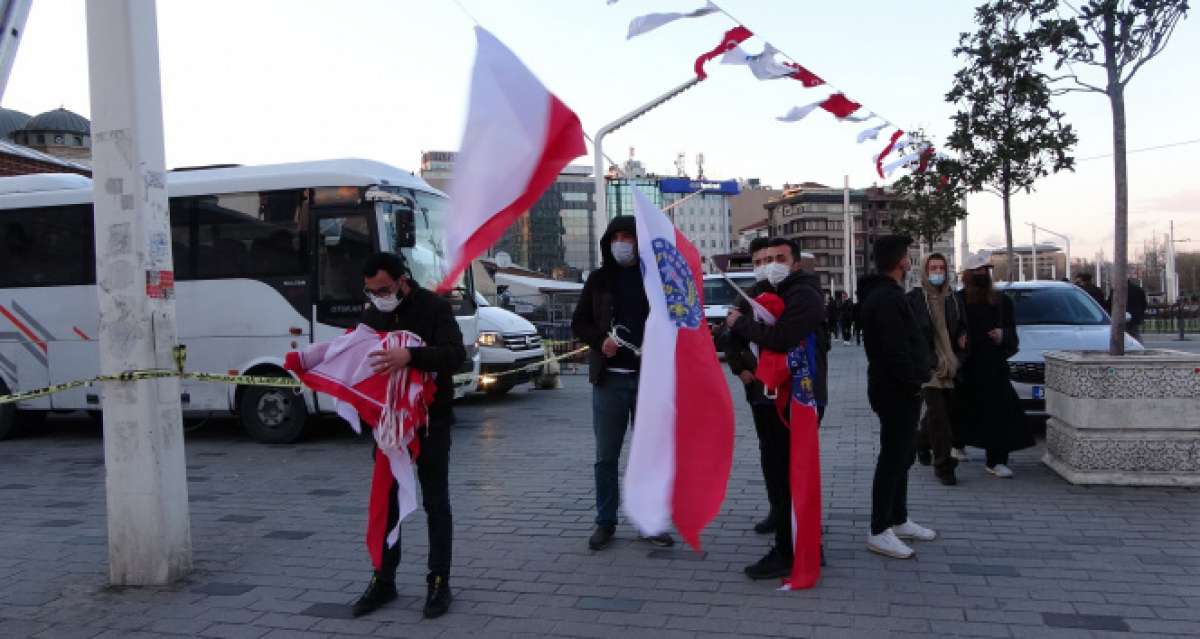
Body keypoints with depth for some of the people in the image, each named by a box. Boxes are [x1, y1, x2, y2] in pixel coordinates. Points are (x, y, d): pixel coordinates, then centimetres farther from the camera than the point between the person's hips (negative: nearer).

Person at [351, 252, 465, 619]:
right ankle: (383, 580, 22)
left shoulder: (434, 307, -12)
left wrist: (410, 356, -39)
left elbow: (456, 355, -24)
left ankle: (439, 582, 12)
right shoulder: (372, 314, 6)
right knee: (384, 501, 10)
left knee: (435, 503, 3)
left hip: (430, 421, -5)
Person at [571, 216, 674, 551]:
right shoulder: (599, 279, 7)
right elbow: (579, 322, 9)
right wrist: (600, 341, -10)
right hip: (609, 379, 1)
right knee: (606, 456, 6)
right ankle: (605, 522, 17)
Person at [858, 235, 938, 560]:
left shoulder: (884, 294, 16)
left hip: (899, 389, 11)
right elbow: (895, 350, -26)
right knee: (893, 459, -5)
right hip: (897, 390, -11)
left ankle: (898, 520, 29)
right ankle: (879, 532, 1)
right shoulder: (886, 299, -19)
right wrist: (913, 383, -18)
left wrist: (914, 380, 14)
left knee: (902, 455, 18)